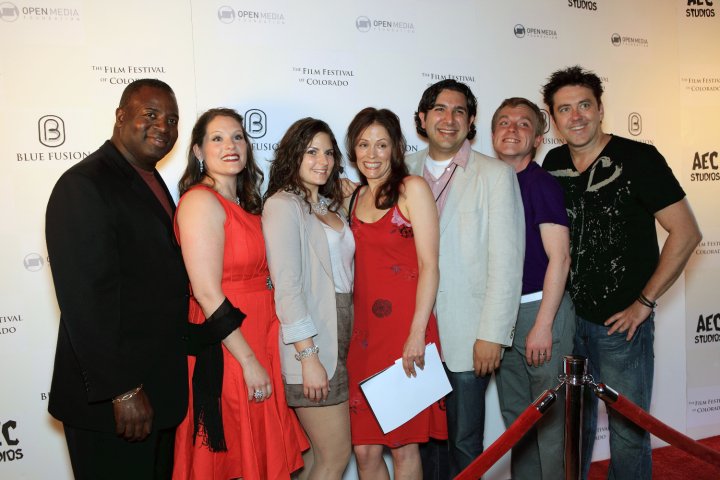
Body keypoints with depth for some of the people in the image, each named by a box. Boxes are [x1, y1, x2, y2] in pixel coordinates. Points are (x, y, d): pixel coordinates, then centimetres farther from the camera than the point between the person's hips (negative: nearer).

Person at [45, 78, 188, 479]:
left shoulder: (152, 183, 11)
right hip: (111, 400, -9)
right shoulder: (83, 186, -17)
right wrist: (122, 390, -22)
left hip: (159, 387, 9)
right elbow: (86, 300, -23)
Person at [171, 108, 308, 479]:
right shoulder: (201, 201, -14)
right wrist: (249, 362, -18)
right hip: (225, 352, -8)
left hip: (259, 343, 8)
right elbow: (208, 295, -19)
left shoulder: (245, 205, 12)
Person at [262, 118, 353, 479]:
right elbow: (287, 286, -16)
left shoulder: (330, 206, 16)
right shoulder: (282, 204, -9)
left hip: (340, 339, 7)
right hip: (310, 345, -7)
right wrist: (308, 356, -18)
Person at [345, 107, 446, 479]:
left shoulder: (412, 188, -3)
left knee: (403, 444, 5)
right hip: (365, 331, 5)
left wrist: (418, 333, -15)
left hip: (405, 330, -5)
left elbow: (429, 265, -9)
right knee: (364, 449, 7)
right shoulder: (354, 196, 15)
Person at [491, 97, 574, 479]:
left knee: (550, 416, 3)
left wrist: (543, 324, -17)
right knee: (515, 415, 17)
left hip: (541, 308, -6)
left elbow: (559, 257, -13)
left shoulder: (543, 184, -9)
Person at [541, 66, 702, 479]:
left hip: (623, 323, -4)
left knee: (628, 430, 8)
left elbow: (686, 233, -11)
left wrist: (644, 302, -11)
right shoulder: (553, 164, 3)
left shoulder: (638, 159, -11)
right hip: (569, 318, 4)